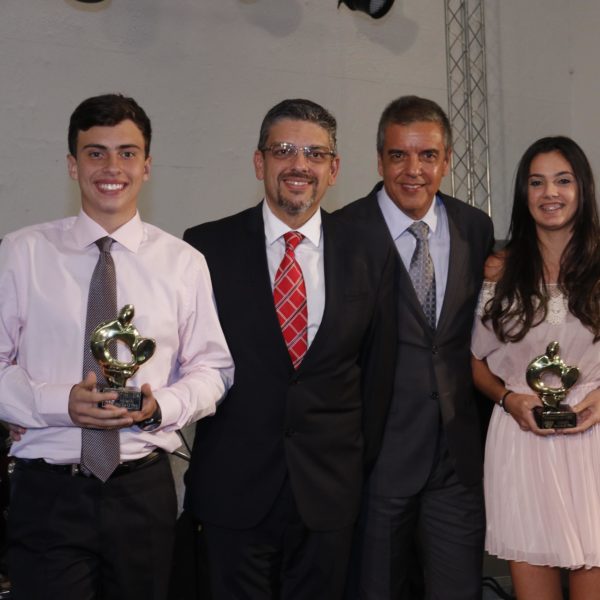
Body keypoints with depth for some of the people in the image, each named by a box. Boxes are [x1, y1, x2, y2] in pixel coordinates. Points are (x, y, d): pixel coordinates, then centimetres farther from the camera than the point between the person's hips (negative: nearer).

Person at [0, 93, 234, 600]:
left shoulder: (184, 262, 3)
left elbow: (212, 368, 7)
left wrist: (162, 405, -12)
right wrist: (61, 402, -17)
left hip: (144, 489, 2)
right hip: (48, 492, -1)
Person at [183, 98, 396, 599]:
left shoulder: (368, 256, 2)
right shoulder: (207, 247, -4)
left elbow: (377, 369, 8)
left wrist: (362, 460, 9)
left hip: (330, 491, 2)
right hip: (233, 486, -1)